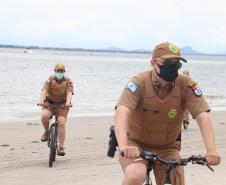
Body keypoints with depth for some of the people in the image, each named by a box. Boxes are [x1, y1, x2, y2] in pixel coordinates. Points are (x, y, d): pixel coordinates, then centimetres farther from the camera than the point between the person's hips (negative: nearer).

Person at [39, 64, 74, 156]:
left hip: (62, 104, 0)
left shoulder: (68, 81, -7)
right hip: (49, 103, 0)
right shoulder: (50, 79, -8)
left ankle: (61, 147, -12)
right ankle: (46, 132, 1)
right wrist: (41, 100, -39)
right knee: (44, 115, -30)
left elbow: (69, 93, -19)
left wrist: (68, 102, -39)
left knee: (61, 123, -16)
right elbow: (45, 90, -20)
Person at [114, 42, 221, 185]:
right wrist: (123, 146, -54)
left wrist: (212, 151, -40)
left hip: (166, 148, 3)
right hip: (136, 145, -3)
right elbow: (121, 112, -37)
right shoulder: (139, 83, -22)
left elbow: (203, 117, -24)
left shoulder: (186, 85, -15)